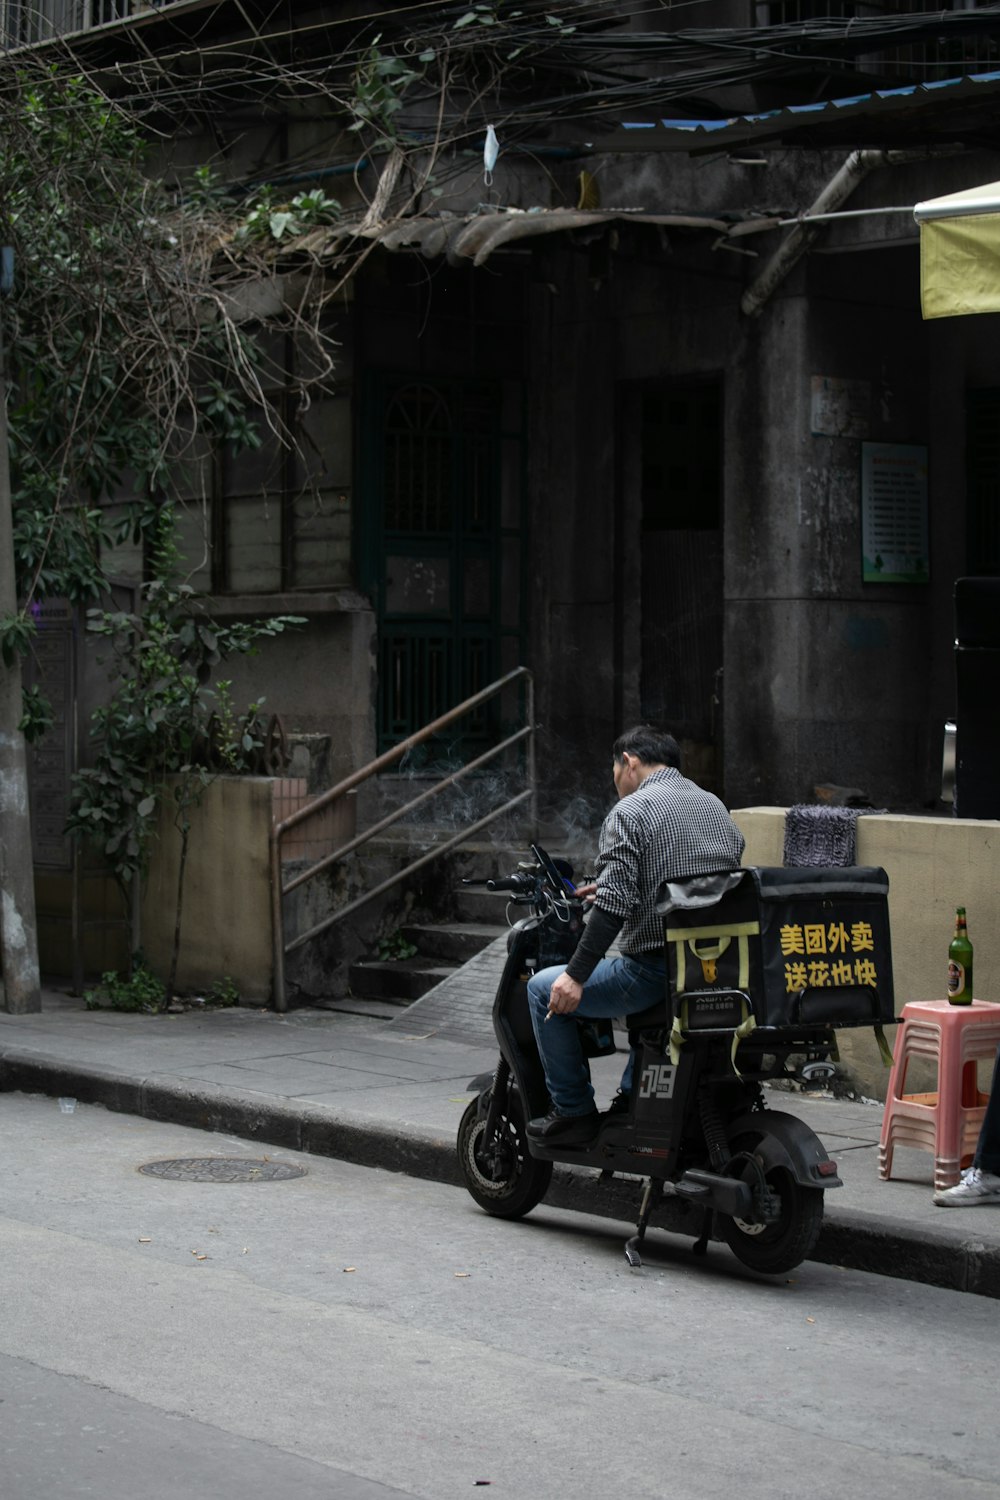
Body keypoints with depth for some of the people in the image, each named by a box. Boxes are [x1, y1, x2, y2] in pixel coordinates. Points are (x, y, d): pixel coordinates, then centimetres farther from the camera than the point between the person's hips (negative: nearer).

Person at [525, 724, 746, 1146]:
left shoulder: (629, 813, -9)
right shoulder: (715, 807, 15)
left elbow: (614, 906, -19)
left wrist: (576, 976, -17)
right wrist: (614, 886, 33)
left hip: (654, 969, -8)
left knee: (545, 990, 8)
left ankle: (573, 1111, 9)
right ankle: (634, 1095, 37)